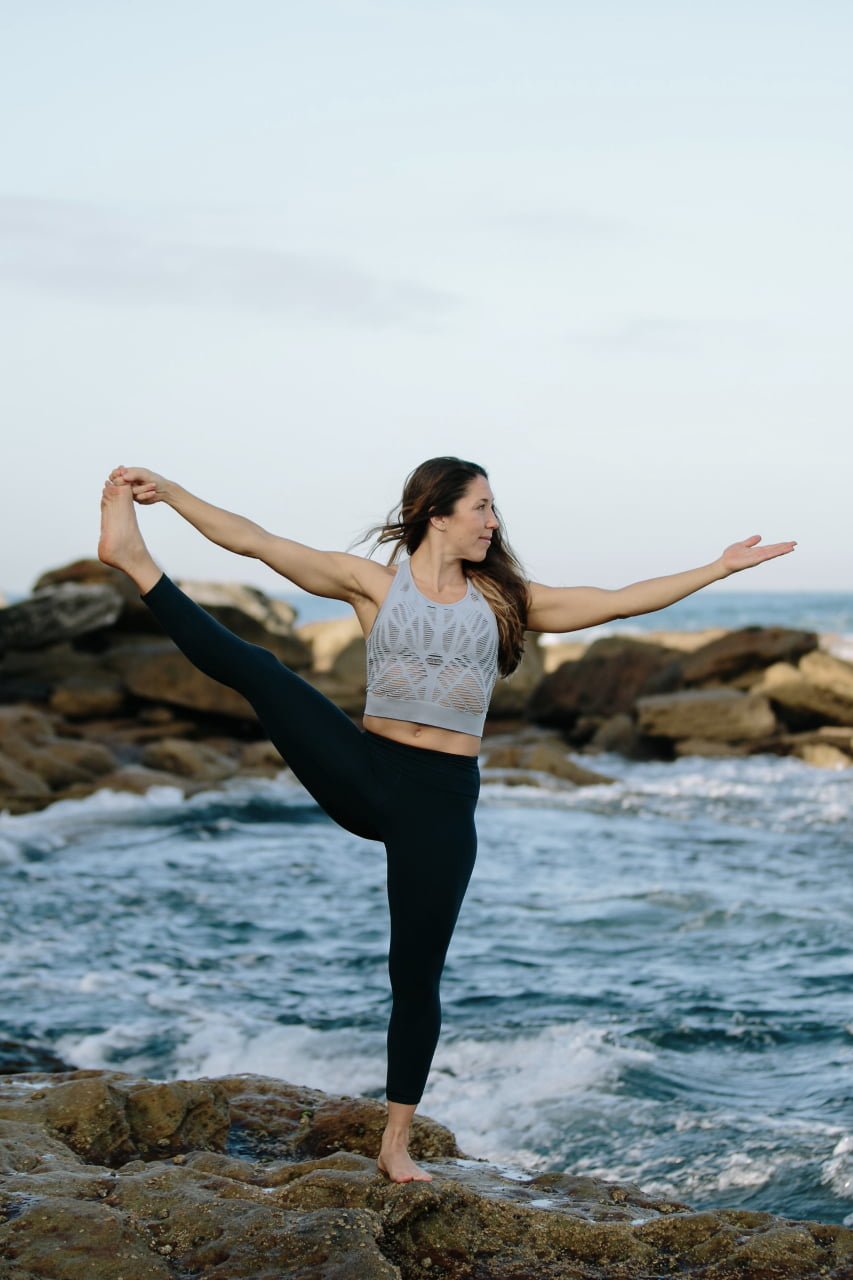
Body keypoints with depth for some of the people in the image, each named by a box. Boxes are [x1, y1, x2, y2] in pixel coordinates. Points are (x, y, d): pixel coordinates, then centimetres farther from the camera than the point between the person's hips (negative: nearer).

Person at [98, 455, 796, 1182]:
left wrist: (720, 568, 11)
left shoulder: (502, 600, 9)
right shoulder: (374, 584, 2)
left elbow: (622, 601, 11)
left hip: (442, 801, 1)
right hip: (362, 773, -1)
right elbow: (253, 541, -1)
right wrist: (168, 491, -7)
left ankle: (397, 1144, 16)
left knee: (417, 974, 4)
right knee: (253, 667, -20)